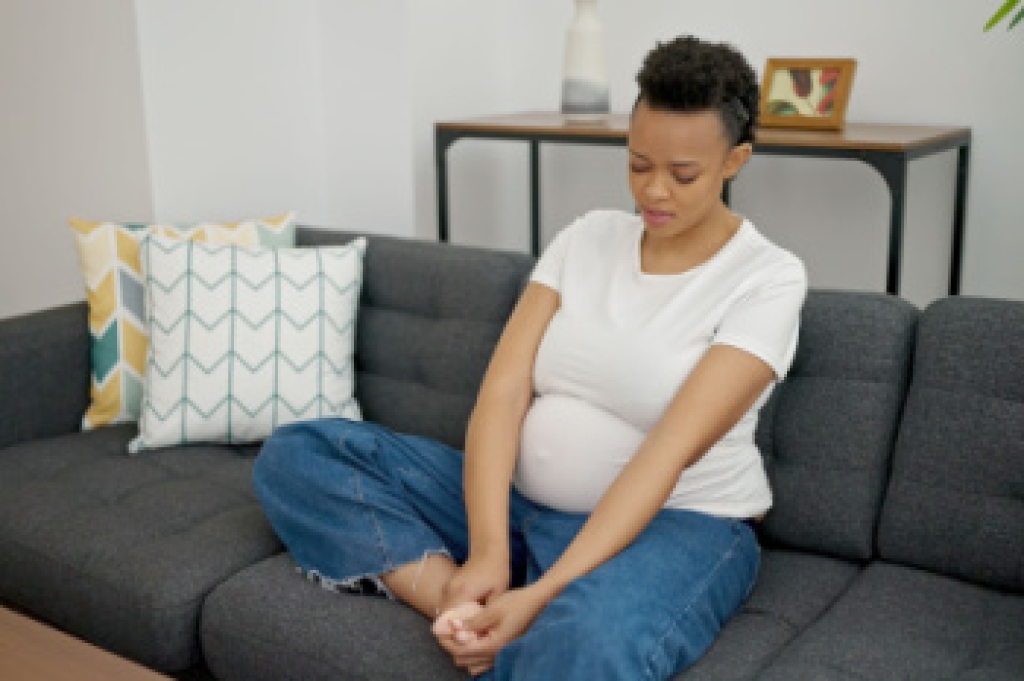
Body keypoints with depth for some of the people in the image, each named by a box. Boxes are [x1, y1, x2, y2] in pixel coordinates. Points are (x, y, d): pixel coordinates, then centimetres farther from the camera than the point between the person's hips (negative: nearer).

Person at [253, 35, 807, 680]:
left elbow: (671, 450, -21)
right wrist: (486, 549, -22)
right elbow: (504, 388, -6)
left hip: (679, 524, -6)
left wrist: (544, 594, -29)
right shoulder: (588, 236, 4)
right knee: (297, 455, -7)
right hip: (522, 505, 6)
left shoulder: (769, 278, -10)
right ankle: (469, 608, -21)